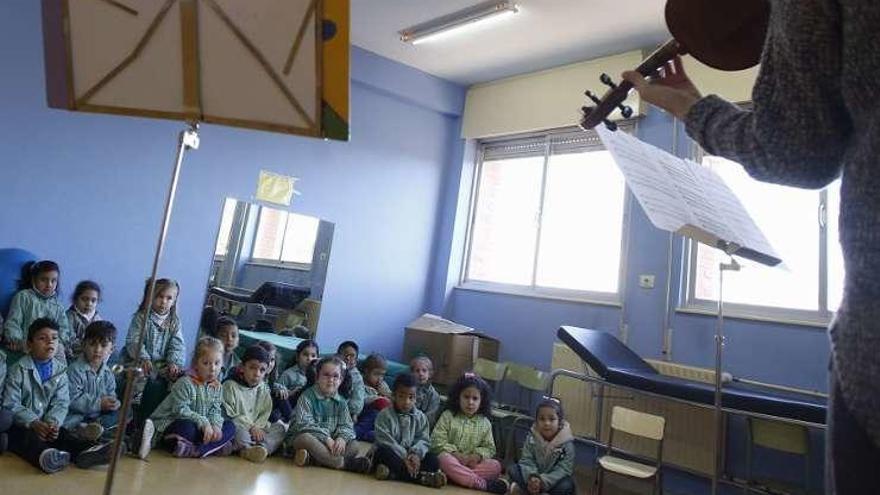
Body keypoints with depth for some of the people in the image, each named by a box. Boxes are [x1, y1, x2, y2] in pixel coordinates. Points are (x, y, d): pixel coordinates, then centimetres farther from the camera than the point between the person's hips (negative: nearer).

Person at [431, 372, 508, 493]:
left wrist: (477, 456, -14)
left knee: (495, 466, -22)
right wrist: (455, 454, -17)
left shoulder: (484, 423, 10)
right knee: (444, 458, -37)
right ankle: (483, 484, -40)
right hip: (452, 459, -3)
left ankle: (459, 476, -35)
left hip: (473, 463, 3)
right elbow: (437, 441, -5)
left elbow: (489, 448, 8)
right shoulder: (448, 416, 2)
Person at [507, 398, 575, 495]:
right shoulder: (531, 438, -10)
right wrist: (531, 477, -34)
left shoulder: (566, 443, -18)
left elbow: (564, 469, -23)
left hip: (554, 480, -2)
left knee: (566, 485, -34)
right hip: (535, 478, 2)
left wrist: (543, 481, -36)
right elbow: (527, 460, -13)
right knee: (512, 469, -16)